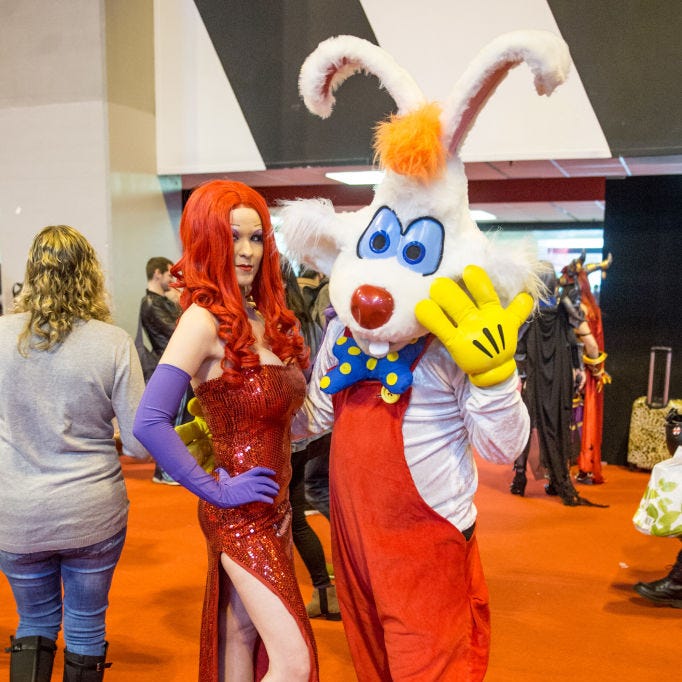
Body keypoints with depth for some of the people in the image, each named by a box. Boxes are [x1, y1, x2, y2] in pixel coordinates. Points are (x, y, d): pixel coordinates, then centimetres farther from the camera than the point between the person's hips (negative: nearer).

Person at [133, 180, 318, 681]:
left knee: (242, 636, 19)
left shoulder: (265, 318, 6)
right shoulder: (205, 319, -17)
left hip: (274, 507, 7)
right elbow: (150, 422, -25)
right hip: (240, 512, -7)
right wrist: (215, 490, -18)